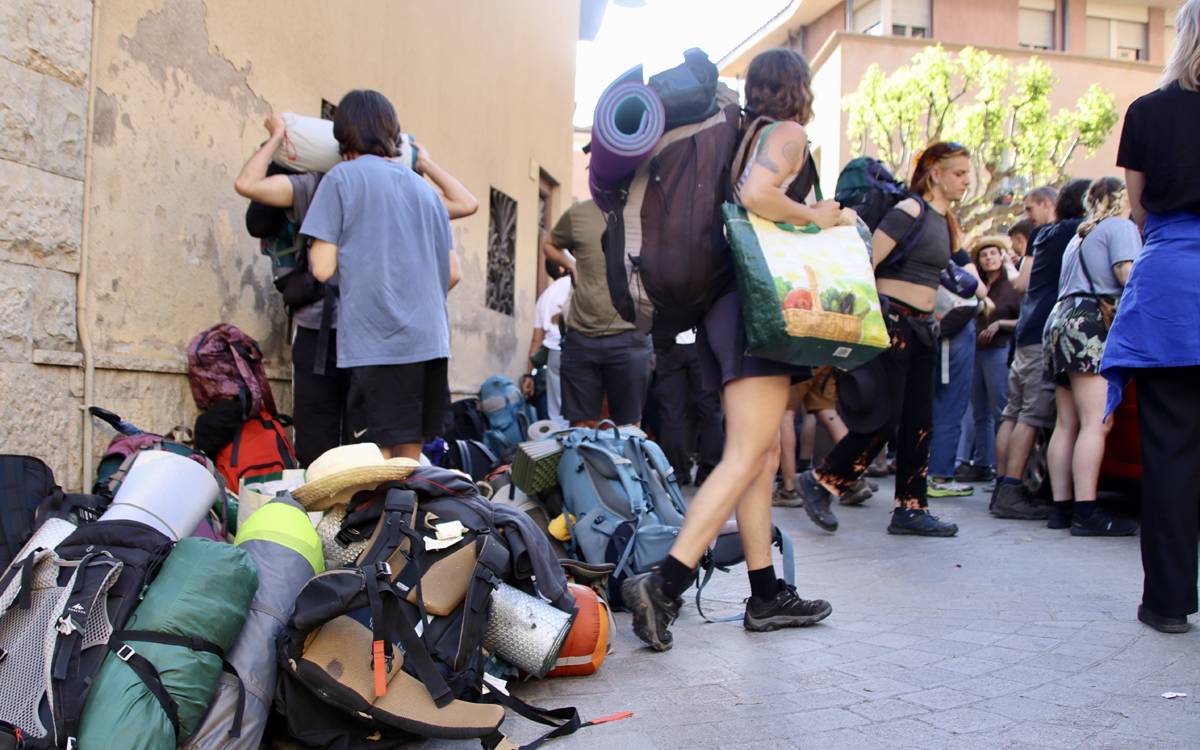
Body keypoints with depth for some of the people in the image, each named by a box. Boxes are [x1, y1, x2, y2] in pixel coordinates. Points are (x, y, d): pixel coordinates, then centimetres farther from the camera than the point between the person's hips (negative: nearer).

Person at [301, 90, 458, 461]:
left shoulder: (342, 178, 0)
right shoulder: (424, 187, 16)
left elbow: (323, 268, -5)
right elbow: (452, 274, 15)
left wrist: (316, 245, 15)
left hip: (377, 338, -5)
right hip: (431, 338, 5)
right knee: (410, 458, 11)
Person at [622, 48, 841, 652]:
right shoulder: (789, 134, -3)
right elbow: (756, 195, -21)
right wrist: (814, 217, -8)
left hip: (727, 302, 10)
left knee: (762, 456, 10)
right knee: (745, 457, -14)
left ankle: (766, 595, 15)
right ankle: (662, 584, -21)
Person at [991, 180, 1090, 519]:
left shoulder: (1045, 233, 21)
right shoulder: (1080, 230, -2)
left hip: (1028, 332, 9)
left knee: (1013, 413, 7)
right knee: (1032, 415, -11)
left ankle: (1003, 489, 9)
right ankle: (1010, 493, -14)